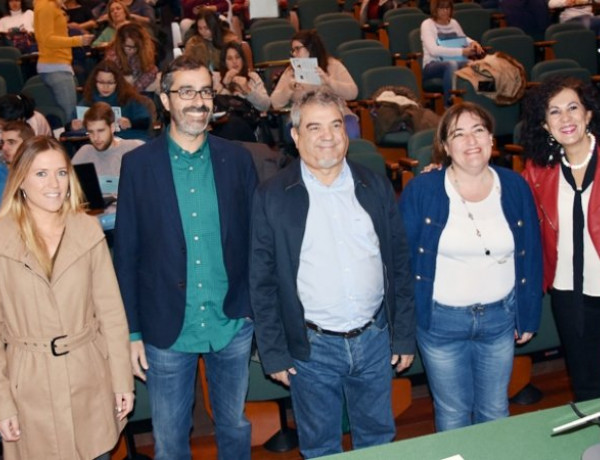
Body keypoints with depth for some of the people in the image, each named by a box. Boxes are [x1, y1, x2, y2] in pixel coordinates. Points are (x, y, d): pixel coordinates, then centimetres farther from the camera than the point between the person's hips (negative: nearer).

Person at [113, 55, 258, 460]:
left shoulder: (237, 159, -1)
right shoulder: (138, 164, -5)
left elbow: (255, 239, 3)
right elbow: (126, 254, -3)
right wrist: (133, 332, -3)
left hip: (233, 324, 1)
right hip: (167, 330, -1)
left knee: (235, 427, 19)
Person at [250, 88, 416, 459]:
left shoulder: (377, 188, 1)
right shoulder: (272, 197, -7)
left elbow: (400, 264, 5)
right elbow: (262, 281, -4)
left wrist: (405, 336, 4)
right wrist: (274, 352, -5)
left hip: (375, 339, 2)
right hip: (312, 346, -2)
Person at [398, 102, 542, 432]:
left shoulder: (515, 187, -2)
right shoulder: (420, 191, -10)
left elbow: (531, 254, 5)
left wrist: (529, 317, 7)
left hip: (500, 317, 3)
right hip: (441, 320, -2)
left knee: (495, 411, 19)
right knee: (452, 415, 14)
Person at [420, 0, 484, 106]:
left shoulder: (454, 23, 15)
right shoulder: (427, 24, -3)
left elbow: (463, 39, 32)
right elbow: (433, 50, -19)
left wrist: (473, 43, 5)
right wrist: (461, 51, -26)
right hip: (432, 65, -5)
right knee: (451, 64, -40)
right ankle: (449, 104, -37)